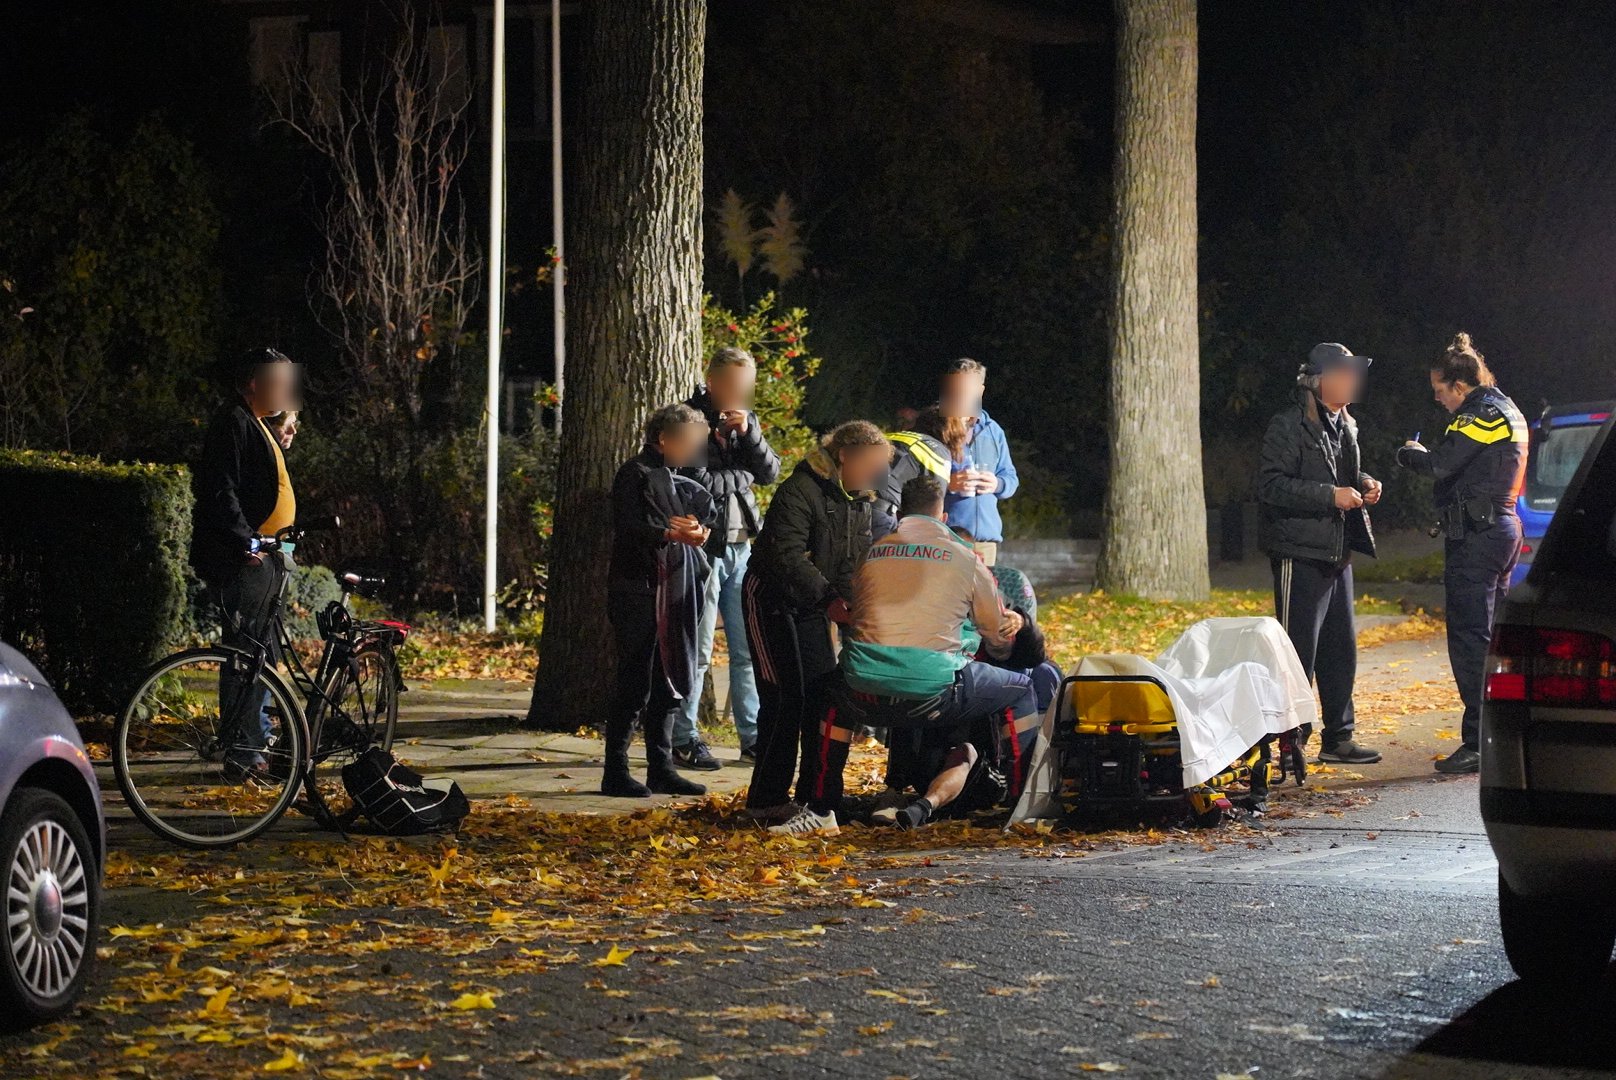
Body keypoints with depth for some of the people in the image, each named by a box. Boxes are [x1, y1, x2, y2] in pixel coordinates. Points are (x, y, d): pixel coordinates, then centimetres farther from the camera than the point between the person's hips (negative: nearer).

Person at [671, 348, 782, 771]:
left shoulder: (745, 419, 14)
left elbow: (770, 472, 4)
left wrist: (749, 433, -8)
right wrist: (741, 477, -8)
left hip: (741, 547, 7)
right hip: (703, 546, -6)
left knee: (749, 648, 9)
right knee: (696, 651, -5)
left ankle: (752, 736, 16)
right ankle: (684, 739, 2)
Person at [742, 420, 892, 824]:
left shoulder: (863, 501, 6)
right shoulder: (800, 491, -21)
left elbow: (858, 563, 7)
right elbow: (788, 557, -31)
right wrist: (830, 600, -38)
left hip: (813, 607, 8)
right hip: (772, 601, -8)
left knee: (823, 695, 6)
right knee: (785, 697, -12)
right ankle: (767, 799, -7)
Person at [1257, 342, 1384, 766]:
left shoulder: (1345, 426, 16)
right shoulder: (1289, 427, -12)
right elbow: (1270, 485, -19)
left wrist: (1363, 484, 8)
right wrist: (1330, 495, -22)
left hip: (1337, 554, 9)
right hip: (1301, 555, -9)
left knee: (1341, 649, 11)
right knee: (1298, 651, -7)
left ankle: (1338, 738, 19)